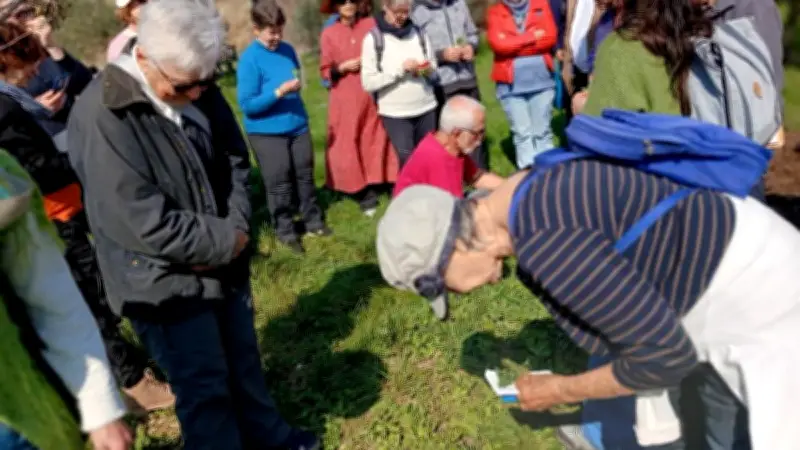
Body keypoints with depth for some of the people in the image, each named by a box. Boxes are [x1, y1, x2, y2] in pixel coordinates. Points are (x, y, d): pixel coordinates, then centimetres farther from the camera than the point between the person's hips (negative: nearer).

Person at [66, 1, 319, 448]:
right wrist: (226, 241, -16)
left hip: (223, 261, 7)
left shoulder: (201, 90, -2)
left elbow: (236, 162, 5)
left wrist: (236, 231, -11)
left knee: (244, 359, 24)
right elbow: (144, 222, -25)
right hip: (164, 282, -7)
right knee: (204, 385, 8)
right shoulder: (102, 116, -23)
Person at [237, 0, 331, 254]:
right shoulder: (249, 59, -16)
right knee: (279, 184, 4)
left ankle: (313, 221, 33)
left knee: (305, 176, 16)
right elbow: (246, 104, -19)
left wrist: (298, 83, 2)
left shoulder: (287, 50, 2)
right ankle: (285, 232, 21)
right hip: (266, 133, -6)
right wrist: (279, 92, -26)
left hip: (298, 127, 6)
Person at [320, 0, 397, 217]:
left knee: (377, 142, 2)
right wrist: (343, 67, -13)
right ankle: (364, 194, 10)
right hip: (345, 99, -1)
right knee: (348, 146, 0)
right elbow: (325, 71, 3)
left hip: (374, 95, 1)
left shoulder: (372, 24, 3)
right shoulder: (329, 34, 2)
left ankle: (374, 189, 13)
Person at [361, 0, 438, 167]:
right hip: (395, 114, -3)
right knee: (408, 161, -3)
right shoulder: (373, 39, -4)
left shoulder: (418, 33, 6)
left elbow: (434, 68, 14)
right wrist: (400, 69, -17)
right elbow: (368, 83, -10)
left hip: (426, 109, 4)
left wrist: (428, 70, -9)